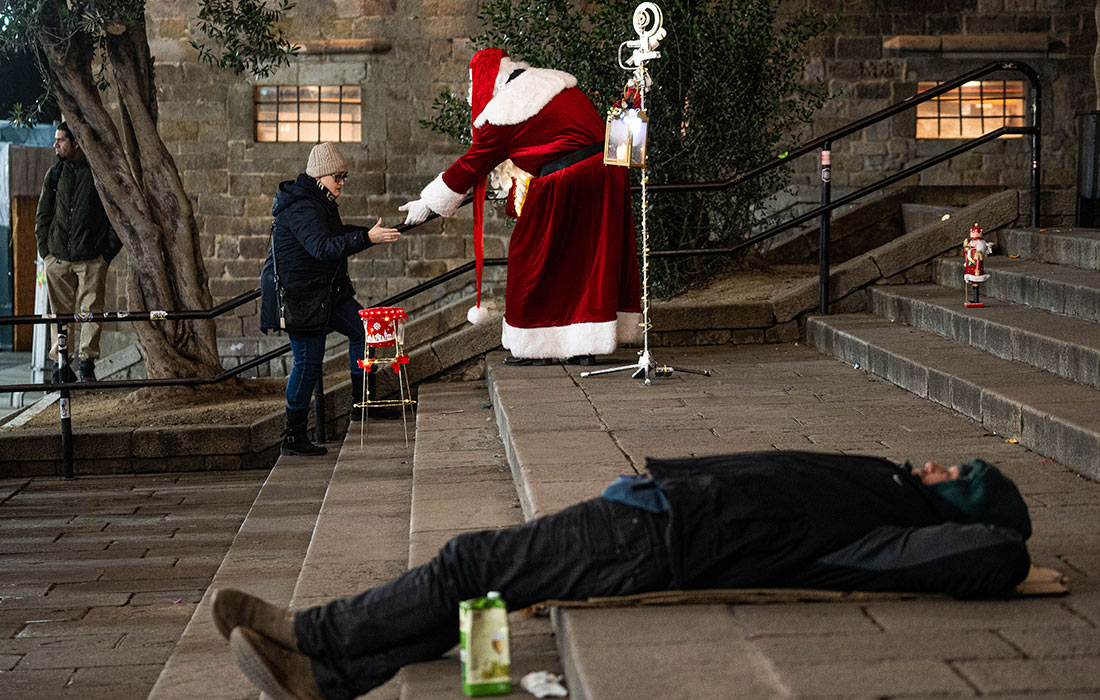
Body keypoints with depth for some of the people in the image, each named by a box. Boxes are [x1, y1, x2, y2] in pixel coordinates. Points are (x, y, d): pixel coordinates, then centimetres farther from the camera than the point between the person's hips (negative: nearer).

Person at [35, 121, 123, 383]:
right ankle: (61, 366, 10)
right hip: (58, 257, 3)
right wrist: (44, 249, 7)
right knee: (60, 312, 4)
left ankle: (87, 362, 5)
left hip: (92, 257, -3)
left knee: (91, 310, -3)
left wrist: (109, 250, -3)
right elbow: (43, 214, 16)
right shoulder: (54, 174, 10)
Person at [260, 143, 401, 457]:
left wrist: (370, 232, 17)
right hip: (298, 293, -10)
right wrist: (367, 238, -41)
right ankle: (293, 437, 1)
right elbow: (322, 247, -35)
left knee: (363, 329, 8)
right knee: (308, 360, -7)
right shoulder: (301, 208, -21)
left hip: (324, 290, 10)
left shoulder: (320, 203, 11)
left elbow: (334, 234, 29)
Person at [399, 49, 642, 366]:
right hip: (607, 171, 8)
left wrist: (428, 203, 13)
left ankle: (537, 347, 14)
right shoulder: (558, 83, 15)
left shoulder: (502, 113, -5)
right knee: (594, 257, 13)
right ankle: (585, 346, 17)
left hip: (564, 185, -7)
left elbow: (472, 165, 2)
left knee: (534, 259, 8)